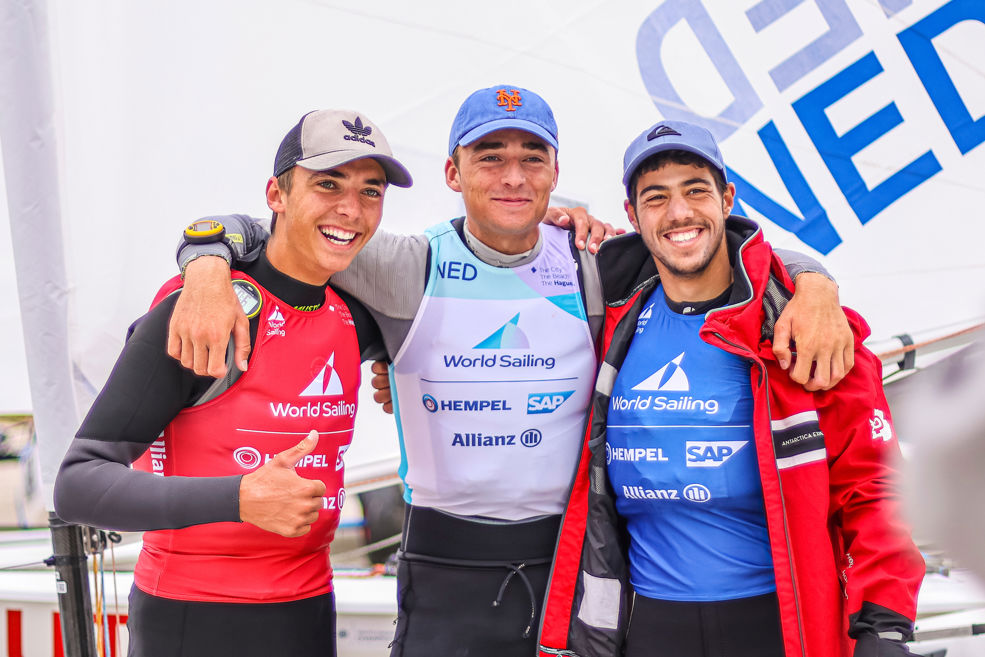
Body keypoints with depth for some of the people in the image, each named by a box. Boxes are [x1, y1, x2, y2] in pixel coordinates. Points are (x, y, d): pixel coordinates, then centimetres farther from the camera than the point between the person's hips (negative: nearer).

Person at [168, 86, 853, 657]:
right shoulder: (410, 268, -4)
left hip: (575, 561, 2)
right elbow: (254, 229, -2)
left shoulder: (595, 267, -1)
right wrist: (208, 272, -23)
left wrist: (813, 285, -16)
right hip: (446, 573, -1)